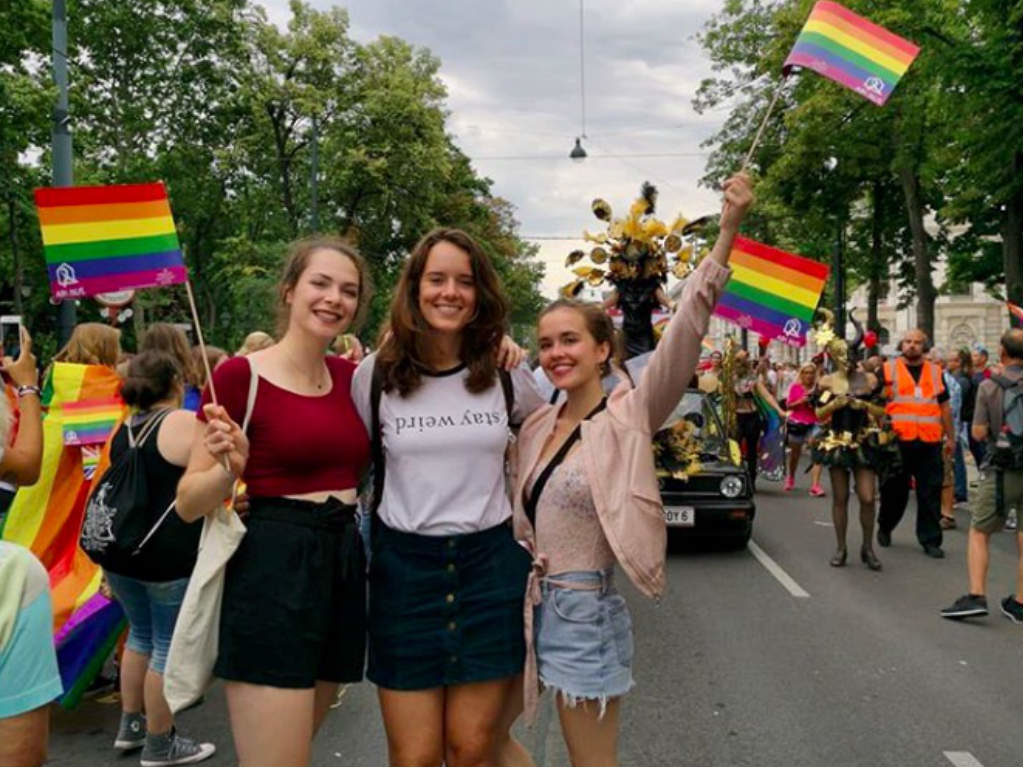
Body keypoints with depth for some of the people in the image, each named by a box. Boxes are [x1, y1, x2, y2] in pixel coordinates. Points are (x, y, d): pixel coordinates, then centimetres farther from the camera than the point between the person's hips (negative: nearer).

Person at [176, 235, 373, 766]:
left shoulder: (353, 376, 8)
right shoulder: (240, 375, -8)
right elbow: (189, 503, -4)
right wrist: (230, 468, -25)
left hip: (343, 564, 7)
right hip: (272, 568, -6)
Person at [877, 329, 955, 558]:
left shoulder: (935, 372, 14)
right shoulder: (888, 369, 4)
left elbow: (944, 406, 18)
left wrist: (950, 437, 17)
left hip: (930, 442, 2)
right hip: (898, 440, -2)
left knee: (930, 492, 1)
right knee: (895, 489, 9)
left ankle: (930, 539, 9)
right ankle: (885, 527, 31)